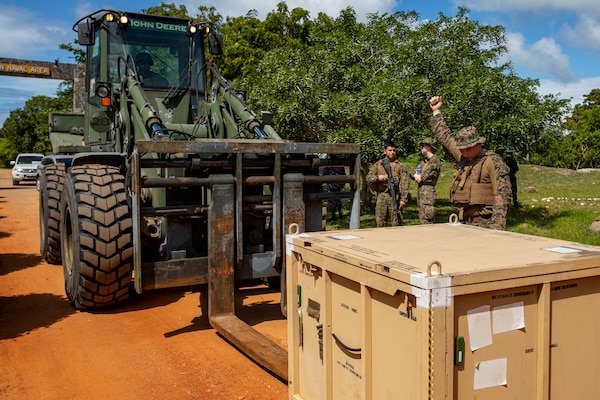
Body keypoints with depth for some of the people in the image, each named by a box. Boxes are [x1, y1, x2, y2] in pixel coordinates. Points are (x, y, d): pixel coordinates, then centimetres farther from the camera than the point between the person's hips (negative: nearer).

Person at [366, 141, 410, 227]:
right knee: (380, 223, 6)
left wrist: (403, 199, -8)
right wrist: (378, 177, -11)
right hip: (381, 196, 2)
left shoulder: (400, 166, 6)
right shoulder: (378, 164, 12)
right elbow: (368, 177, 8)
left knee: (396, 224, -2)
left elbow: (404, 184, 0)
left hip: (395, 197, -2)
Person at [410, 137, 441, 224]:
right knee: (422, 221, 13)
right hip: (421, 191, 10)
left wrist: (419, 177, 4)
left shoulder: (434, 161, -10)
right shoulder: (425, 161, 20)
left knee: (426, 222, -12)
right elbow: (412, 174, 18)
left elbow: (426, 177, -16)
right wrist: (415, 175, -4)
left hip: (428, 192, -10)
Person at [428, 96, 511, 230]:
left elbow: (502, 196, -15)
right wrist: (436, 111, 30)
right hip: (464, 223, 7)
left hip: (484, 224, -7)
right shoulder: (462, 157, 13)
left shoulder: (493, 161, -8)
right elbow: (445, 137, 25)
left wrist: (497, 228, -23)